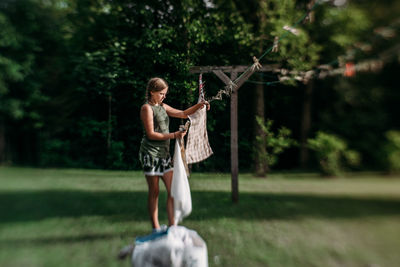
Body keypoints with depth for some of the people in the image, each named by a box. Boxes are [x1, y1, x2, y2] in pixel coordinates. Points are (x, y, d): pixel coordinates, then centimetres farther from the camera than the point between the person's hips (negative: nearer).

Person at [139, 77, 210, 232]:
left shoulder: (163, 107, 17)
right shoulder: (147, 108, -7)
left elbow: (183, 114, 18)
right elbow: (151, 134, -14)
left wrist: (198, 106, 3)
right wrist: (173, 135, -20)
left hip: (164, 154, 8)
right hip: (150, 154, -7)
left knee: (172, 189, 2)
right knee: (154, 192, 1)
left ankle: (172, 225, 8)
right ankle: (155, 227, 13)